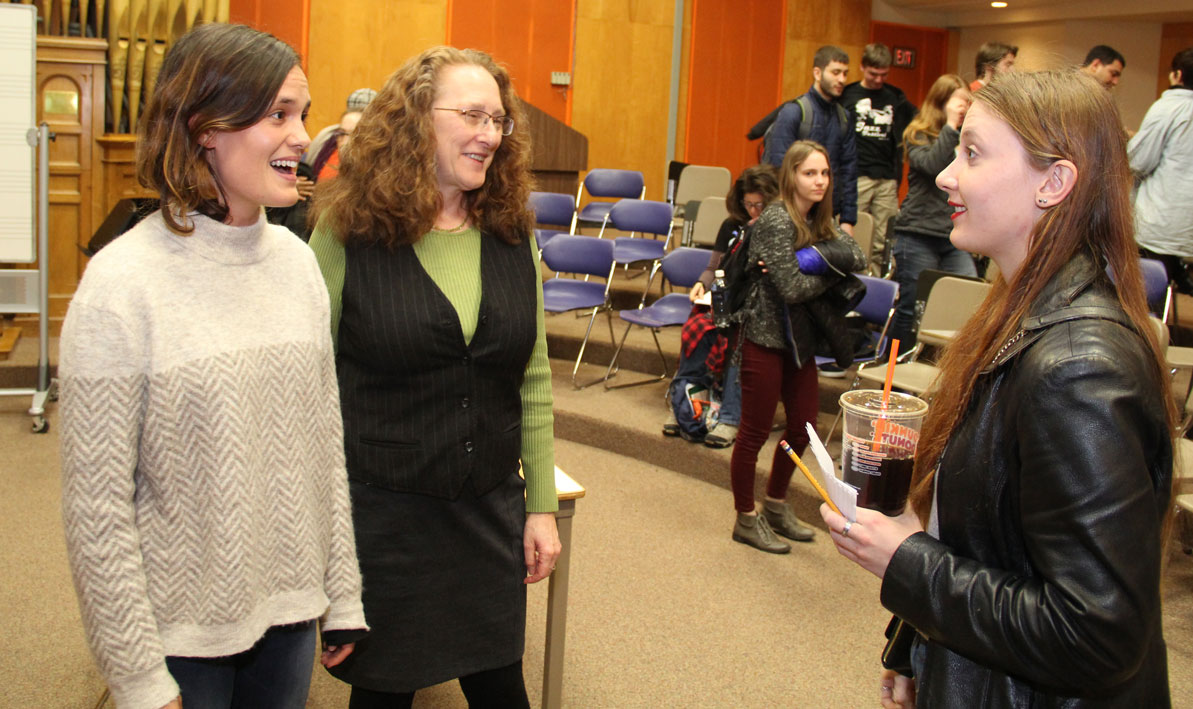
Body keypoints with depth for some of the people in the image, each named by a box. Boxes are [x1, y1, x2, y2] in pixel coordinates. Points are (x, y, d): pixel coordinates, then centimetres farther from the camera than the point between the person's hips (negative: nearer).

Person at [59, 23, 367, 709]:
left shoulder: (298, 261, 0)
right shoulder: (122, 284, -16)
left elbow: (326, 442, 5)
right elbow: (96, 505, -14)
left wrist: (343, 596, 7)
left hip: (292, 614, 5)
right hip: (182, 635, -4)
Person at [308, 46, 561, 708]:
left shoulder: (513, 233, 2)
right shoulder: (349, 232, -9)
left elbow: (534, 381, 7)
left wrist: (542, 505, 7)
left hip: (491, 510, 4)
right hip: (378, 512, -3)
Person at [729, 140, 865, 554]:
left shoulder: (819, 221, 8)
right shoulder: (776, 221, -16)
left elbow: (858, 259, -5)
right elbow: (791, 289, -22)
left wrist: (817, 256, -20)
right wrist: (833, 273, -7)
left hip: (799, 338, 8)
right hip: (765, 337, -8)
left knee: (803, 426, 14)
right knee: (756, 431, 3)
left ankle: (776, 505, 34)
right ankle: (746, 519, 17)